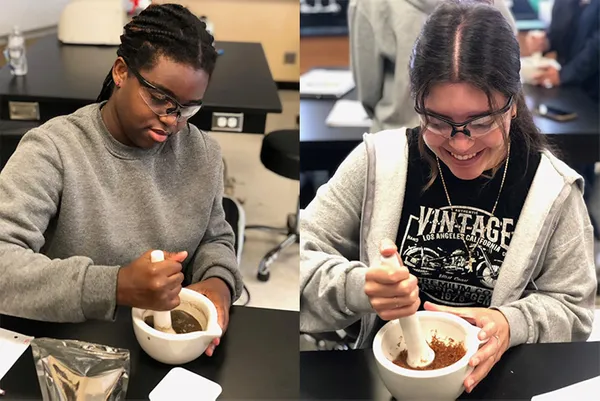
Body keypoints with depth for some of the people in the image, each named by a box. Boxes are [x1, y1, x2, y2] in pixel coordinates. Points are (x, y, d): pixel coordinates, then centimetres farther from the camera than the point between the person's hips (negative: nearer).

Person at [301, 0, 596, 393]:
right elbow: (304, 259, -8)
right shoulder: (377, 162, -8)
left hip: (492, 377, 1)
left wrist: (511, 325, -17)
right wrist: (358, 288, -27)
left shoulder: (553, 189, -5)